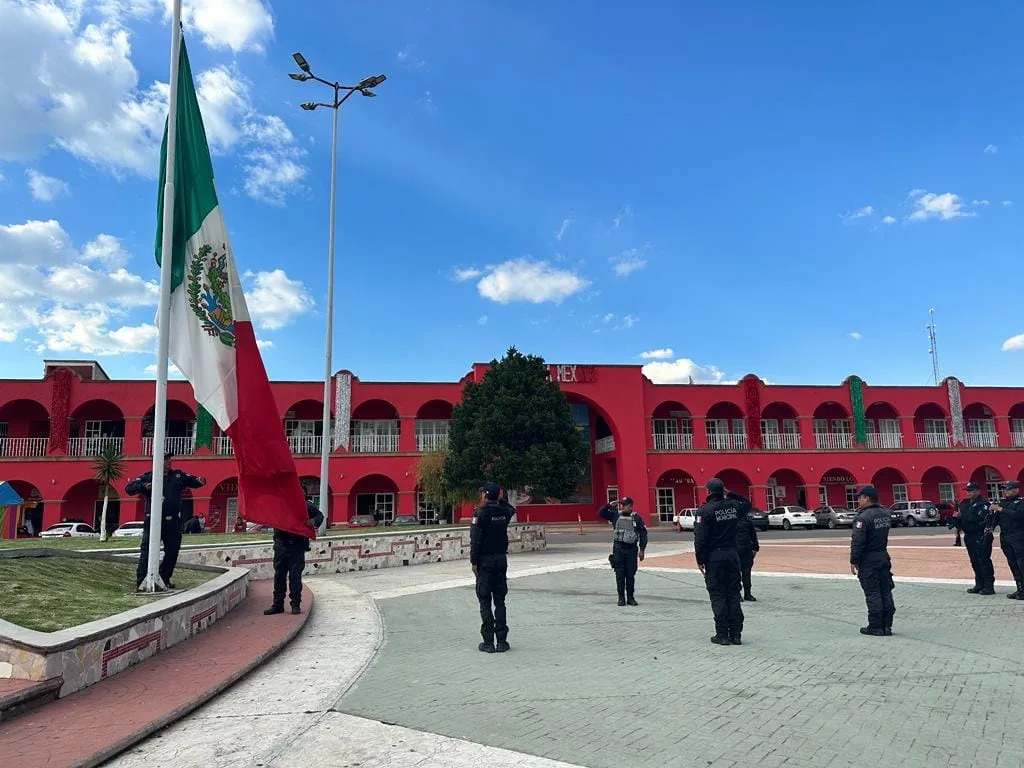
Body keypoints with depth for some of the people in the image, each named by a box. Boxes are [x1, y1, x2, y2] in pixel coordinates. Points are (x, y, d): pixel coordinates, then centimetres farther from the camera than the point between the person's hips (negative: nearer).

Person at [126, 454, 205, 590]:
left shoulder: (178, 475, 13)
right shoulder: (148, 476, 3)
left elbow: (193, 481, 16)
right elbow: (129, 488, -1)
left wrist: (200, 481, -9)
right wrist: (144, 486, -20)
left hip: (173, 522, 4)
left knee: (172, 551, 8)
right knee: (147, 550, -6)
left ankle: (165, 579, 21)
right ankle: (140, 581, -4)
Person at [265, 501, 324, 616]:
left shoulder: (306, 505, -2)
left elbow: (319, 515, 4)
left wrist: (314, 522, -18)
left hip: (297, 546, -3)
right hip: (280, 545, 3)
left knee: (295, 575, -1)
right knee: (279, 575, 9)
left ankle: (296, 605, 9)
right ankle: (277, 604, 19)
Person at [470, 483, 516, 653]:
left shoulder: (480, 513, -12)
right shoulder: (504, 512, 4)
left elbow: (475, 540, -15)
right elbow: (512, 509, 30)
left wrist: (473, 561, -10)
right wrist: (500, 500, 20)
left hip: (485, 561, -5)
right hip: (501, 559, 5)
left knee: (485, 601, 1)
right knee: (500, 600, 9)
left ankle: (488, 642, 1)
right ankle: (502, 641, 8)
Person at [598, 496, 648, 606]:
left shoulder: (636, 518, 1)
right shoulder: (615, 515, 6)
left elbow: (643, 534, 3)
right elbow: (601, 512, 6)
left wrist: (642, 549, -2)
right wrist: (609, 505, -7)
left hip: (631, 549, -1)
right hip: (618, 548, 1)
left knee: (630, 575, 4)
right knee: (620, 574, 2)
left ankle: (630, 597, 14)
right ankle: (621, 597, 9)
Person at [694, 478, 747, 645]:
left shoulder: (704, 510, -12)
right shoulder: (733, 506, 3)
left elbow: (700, 538, -15)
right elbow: (747, 504, 28)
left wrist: (700, 559, -6)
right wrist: (730, 495, 18)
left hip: (714, 556, -5)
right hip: (732, 554, 5)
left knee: (717, 595, 2)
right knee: (733, 594, 10)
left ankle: (722, 634, 3)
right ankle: (735, 634, 12)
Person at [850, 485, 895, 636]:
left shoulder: (863, 517, -19)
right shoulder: (886, 513, 6)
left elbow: (857, 542, -21)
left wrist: (853, 561, -13)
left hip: (868, 561, -8)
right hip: (883, 556, 8)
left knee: (872, 594, -1)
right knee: (886, 592, 11)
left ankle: (875, 627, 4)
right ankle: (887, 625, 17)